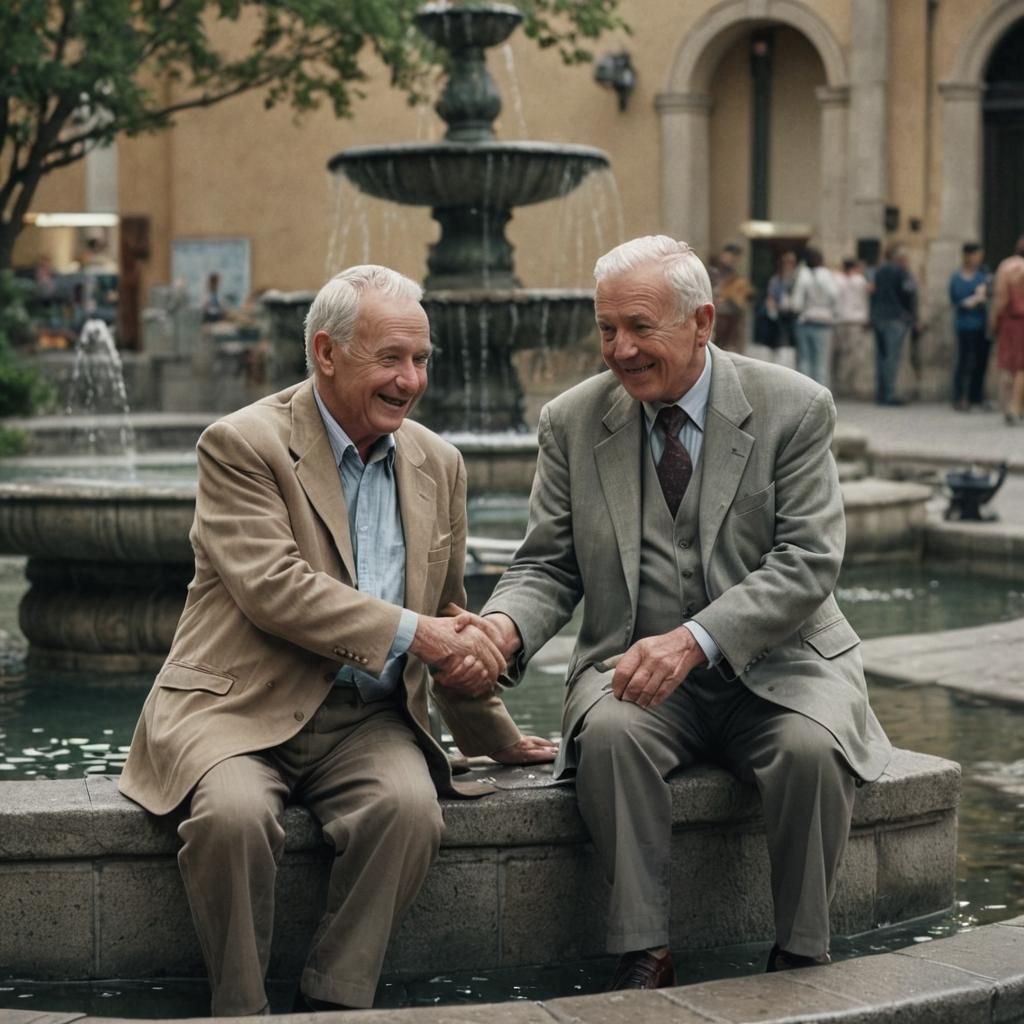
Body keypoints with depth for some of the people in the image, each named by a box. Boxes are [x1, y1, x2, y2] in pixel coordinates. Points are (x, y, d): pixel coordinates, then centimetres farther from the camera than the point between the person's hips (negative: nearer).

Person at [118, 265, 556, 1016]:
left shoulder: (438, 464, 14)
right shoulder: (242, 445, -4)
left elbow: (447, 613, 25)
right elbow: (271, 587, -18)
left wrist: (494, 738, 29)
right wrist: (411, 632, -23)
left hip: (368, 720, 4)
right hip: (242, 709, -4)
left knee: (411, 806, -28)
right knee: (233, 812, -34)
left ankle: (333, 1006, -16)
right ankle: (239, 1011, -16)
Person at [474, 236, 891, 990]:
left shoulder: (793, 409, -5)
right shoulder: (572, 423, 4)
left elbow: (807, 561, -12)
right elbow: (549, 564, 5)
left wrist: (694, 640, -26)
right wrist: (505, 626, -19)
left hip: (773, 665, -1)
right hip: (638, 668, 2)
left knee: (811, 748, -32)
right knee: (607, 733, -31)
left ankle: (801, 957, -12)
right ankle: (644, 954, -20)